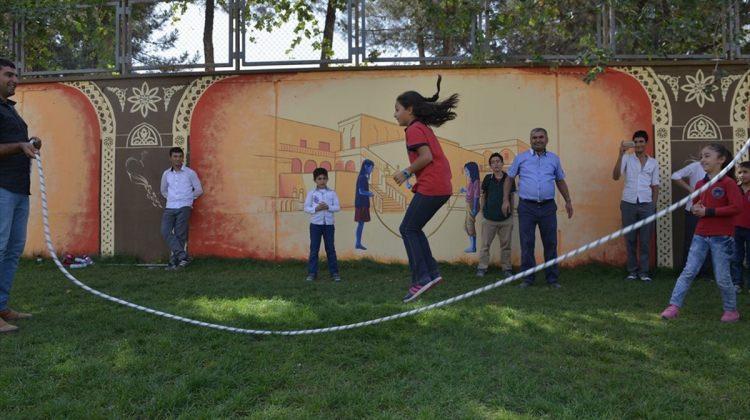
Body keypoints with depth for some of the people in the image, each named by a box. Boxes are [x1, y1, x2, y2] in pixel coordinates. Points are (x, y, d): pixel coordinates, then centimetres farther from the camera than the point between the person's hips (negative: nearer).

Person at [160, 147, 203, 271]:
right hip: (169, 208, 3)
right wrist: (172, 198, 15)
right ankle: (183, 256, -18)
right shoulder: (166, 174, 13)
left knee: (180, 234, -7)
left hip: (184, 208, -3)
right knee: (165, 231, -15)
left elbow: (199, 190, 9)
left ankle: (174, 262, -3)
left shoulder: (190, 173, 3)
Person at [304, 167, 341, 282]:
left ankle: (334, 272, 10)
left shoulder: (332, 193, 3)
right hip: (315, 224, 0)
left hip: (329, 224, 0)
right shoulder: (311, 193, 2)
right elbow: (306, 208, 0)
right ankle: (312, 273, 9)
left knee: (330, 249, 5)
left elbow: (337, 207, 0)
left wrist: (328, 207, -17)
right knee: (314, 249, 3)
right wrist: (316, 209, -16)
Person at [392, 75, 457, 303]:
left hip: (430, 188, -10)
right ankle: (431, 272, 12)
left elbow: (426, 157, -20)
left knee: (408, 229, -2)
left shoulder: (414, 129, -8)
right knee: (412, 229, 15)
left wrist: (406, 172, -9)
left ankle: (421, 278, -4)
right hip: (442, 187, 10)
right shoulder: (424, 128, 21)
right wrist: (411, 173, 14)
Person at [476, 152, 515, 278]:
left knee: (506, 245, 9)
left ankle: (507, 268, 18)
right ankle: (482, 267, 12)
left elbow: (511, 196, 8)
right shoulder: (488, 179, -1)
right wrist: (483, 210, 5)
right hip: (489, 219, 0)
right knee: (485, 245, 4)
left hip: (506, 219, 0)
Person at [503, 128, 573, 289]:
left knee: (550, 243, 5)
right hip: (527, 207, -1)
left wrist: (568, 201, 18)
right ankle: (527, 278, 11)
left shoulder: (554, 159, 11)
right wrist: (505, 200, 2)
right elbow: (509, 178, 10)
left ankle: (552, 278, 15)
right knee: (527, 244, 1)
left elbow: (560, 181, 20)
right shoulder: (521, 158, 6)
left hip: (548, 207, 2)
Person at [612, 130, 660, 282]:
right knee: (630, 239, 3)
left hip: (646, 205, 2)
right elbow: (615, 176, -13)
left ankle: (644, 271, 11)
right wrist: (620, 155, -20)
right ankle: (632, 271, 11)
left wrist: (653, 206, 6)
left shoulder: (653, 163, 9)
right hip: (628, 204, -1)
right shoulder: (627, 159, 1)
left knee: (645, 240, 3)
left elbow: (655, 186, 13)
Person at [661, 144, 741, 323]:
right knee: (688, 272, -1)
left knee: (722, 278, 3)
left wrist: (708, 211, -19)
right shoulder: (700, 184, 9)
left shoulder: (728, 182, -10)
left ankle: (731, 310, 22)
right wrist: (695, 209, -1)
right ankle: (674, 306, -1)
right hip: (701, 236, 5)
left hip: (721, 237, -5)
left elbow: (737, 207, -19)